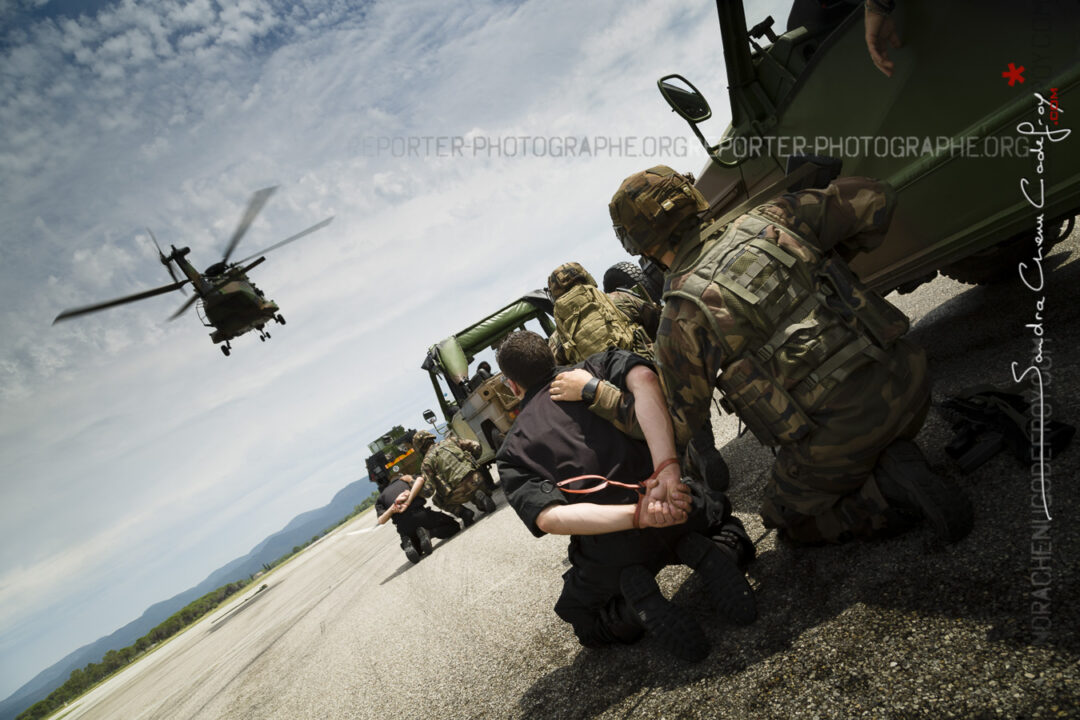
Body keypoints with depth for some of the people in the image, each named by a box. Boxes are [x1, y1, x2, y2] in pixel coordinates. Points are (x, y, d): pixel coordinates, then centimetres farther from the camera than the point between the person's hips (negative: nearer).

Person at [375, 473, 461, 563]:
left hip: (403, 526, 3)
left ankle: (408, 543, -5)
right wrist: (407, 503, -6)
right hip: (419, 514, -3)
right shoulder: (404, 479, 23)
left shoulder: (379, 499, 25)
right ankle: (427, 533, -11)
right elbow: (420, 480, -4)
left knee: (417, 552, 30)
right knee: (454, 526, 14)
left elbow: (381, 521, 5)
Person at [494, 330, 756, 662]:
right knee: (721, 512, 36)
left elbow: (548, 518, -15)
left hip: (609, 559, -1)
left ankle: (635, 600, -4)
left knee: (586, 625, 31)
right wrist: (667, 470, -20)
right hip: (678, 511, 1)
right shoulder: (597, 367, 8)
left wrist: (638, 516, -21)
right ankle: (706, 553, 0)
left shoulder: (512, 452, 5)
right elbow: (643, 378, -16)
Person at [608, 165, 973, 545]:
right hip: (904, 375, 6)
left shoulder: (684, 316, -10)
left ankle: (891, 494, 0)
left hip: (839, 429, -5)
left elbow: (677, 423, -2)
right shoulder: (769, 221, 1)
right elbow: (874, 198, 9)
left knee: (791, 517, 24)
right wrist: (830, 258, 23)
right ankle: (897, 461, 6)